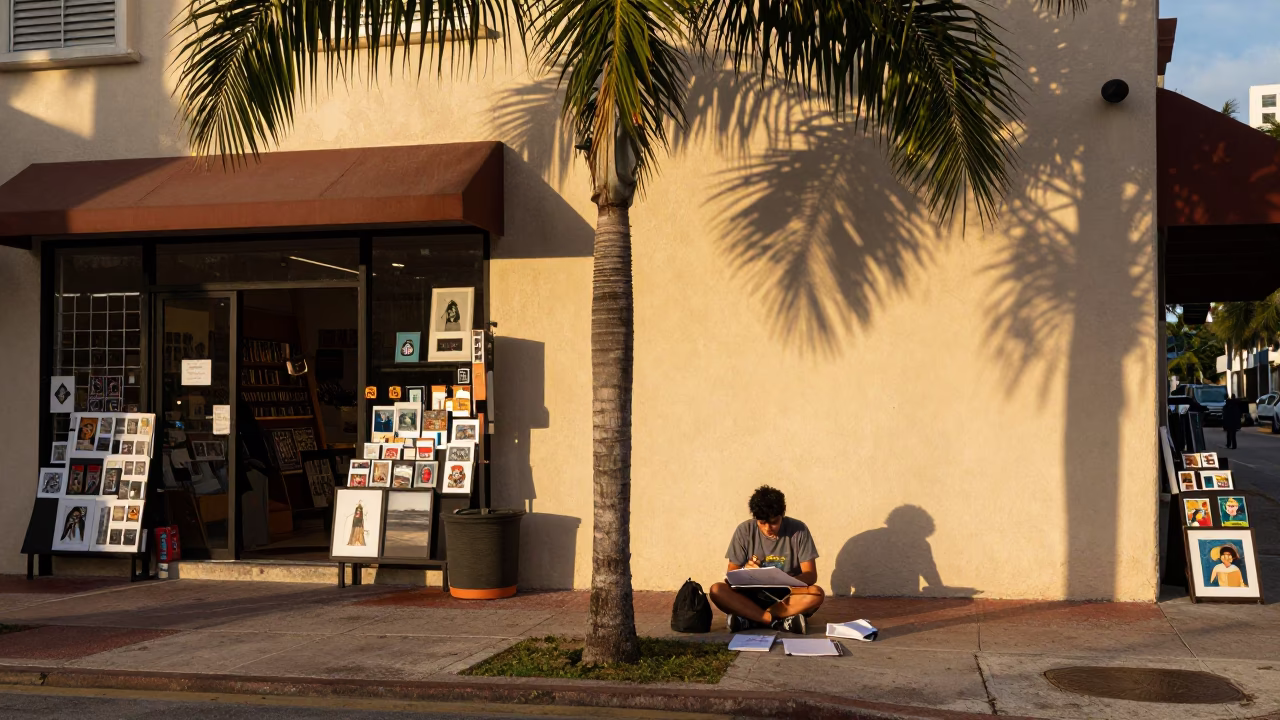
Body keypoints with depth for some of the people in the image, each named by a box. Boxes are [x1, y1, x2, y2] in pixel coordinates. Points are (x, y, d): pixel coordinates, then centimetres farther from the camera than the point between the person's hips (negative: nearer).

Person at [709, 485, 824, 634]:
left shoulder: (798, 530, -9)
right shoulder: (744, 531, -7)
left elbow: (811, 576, -11)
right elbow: (732, 574, -4)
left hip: (787, 597, 0)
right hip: (753, 596, 1)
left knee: (816, 593, -32)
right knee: (717, 590, -26)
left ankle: (750, 619, -26)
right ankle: (778, 621, -31)